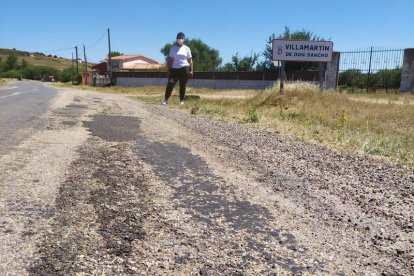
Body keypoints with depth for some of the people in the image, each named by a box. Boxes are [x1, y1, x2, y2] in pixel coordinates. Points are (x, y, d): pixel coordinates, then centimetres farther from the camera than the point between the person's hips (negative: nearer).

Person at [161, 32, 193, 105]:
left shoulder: (187, 48, 8)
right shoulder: (173, 48, 8)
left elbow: (190, 60, 7)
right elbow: (170, 60, 6)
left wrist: (191, 70, -1)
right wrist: (169, 70, -1)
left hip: (184, 69, 0)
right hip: (174, 69, 0)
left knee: (182, 86, 3)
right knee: (170, 84, -6)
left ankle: (182, 100, 11)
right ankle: (166, 99, -1)